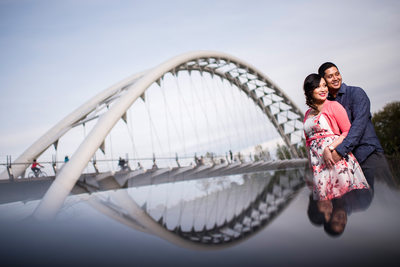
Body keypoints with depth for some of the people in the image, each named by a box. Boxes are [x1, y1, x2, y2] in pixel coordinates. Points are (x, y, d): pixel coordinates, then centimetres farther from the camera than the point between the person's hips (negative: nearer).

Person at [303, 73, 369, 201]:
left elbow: (348, 132, -4)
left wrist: (330, 148, -15)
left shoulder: (333, 106, 1)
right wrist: (310, 164, 14)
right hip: (317, 164, 4)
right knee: (324, 197, 1)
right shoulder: (308, 114, 16)